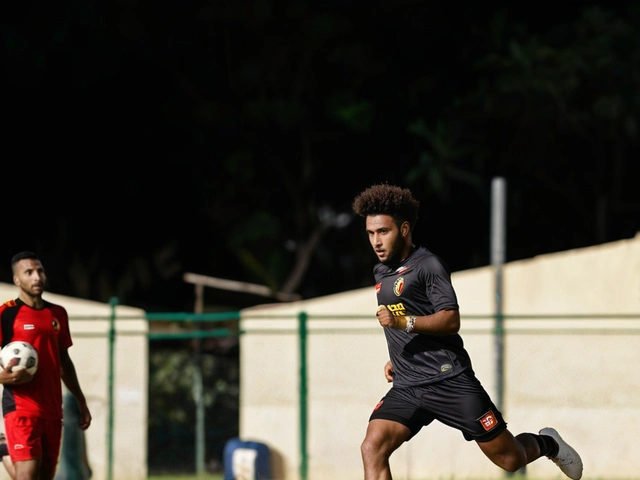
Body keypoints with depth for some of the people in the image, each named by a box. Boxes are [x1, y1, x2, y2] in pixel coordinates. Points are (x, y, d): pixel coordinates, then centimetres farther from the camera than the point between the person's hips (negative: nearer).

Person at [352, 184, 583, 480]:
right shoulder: (381, 273, 16)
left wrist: (405, 322, -30)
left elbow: (451, 320, -18)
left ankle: (545, 444, 36)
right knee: (372, 449, -18)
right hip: (406, 388, 6)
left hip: (449, 380, -6)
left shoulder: (428, 265, -8)